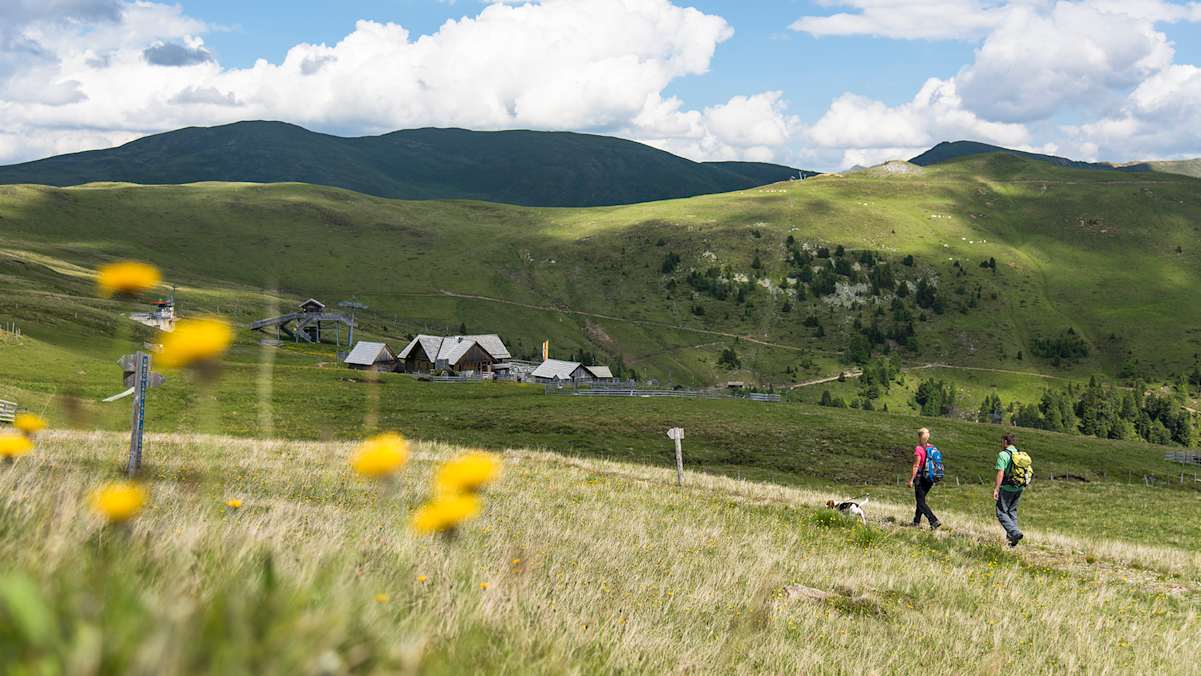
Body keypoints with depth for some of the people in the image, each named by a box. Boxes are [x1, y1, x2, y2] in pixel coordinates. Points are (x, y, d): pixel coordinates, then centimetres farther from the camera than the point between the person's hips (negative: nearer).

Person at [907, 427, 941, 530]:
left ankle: (934, 521, -17)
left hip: (921, 477, -7)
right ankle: (917, 521, 28)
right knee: (921, 500, 21)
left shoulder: (918, 449, -16)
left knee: (921, 502, -3)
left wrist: (911, 480, -10)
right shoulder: (932, 448, 6)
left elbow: (916, 466, -16)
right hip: (930, 479, 7)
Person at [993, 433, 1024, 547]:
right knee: (1012, 511, 19)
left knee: (1001, 513, -1)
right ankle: (1011, 536, 21)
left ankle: (1015, 533, -17)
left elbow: (1001, 473, -20)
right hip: (1019, 488, 7)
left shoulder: (1003, 455, -14)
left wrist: (996, 489, -18)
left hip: (1007, 488, -7)